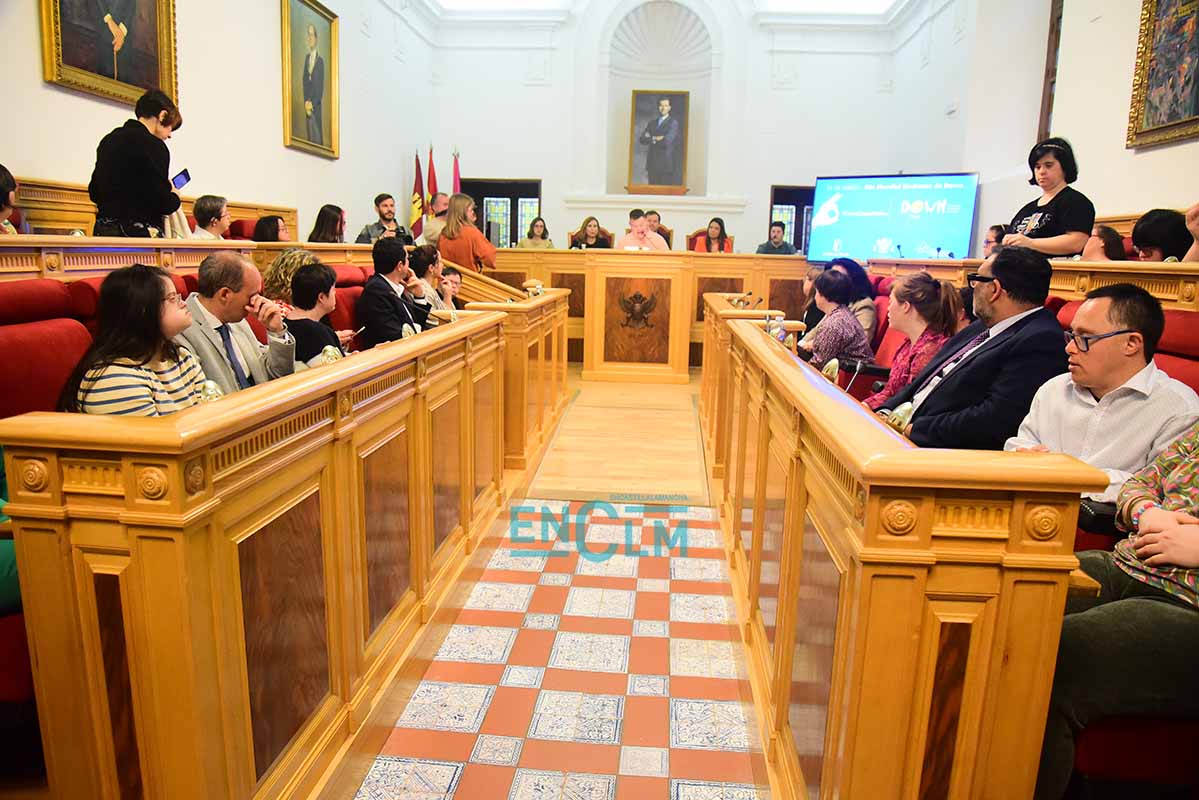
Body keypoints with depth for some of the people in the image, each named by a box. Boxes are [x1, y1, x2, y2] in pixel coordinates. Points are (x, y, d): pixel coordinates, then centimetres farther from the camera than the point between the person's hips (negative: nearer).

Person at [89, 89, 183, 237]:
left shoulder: (108, 140, 15)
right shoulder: (153, 145, -10)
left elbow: (94, 192, 18)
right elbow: (162, 204, -14)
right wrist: (175, 197, 6)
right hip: (137, 233, -8)